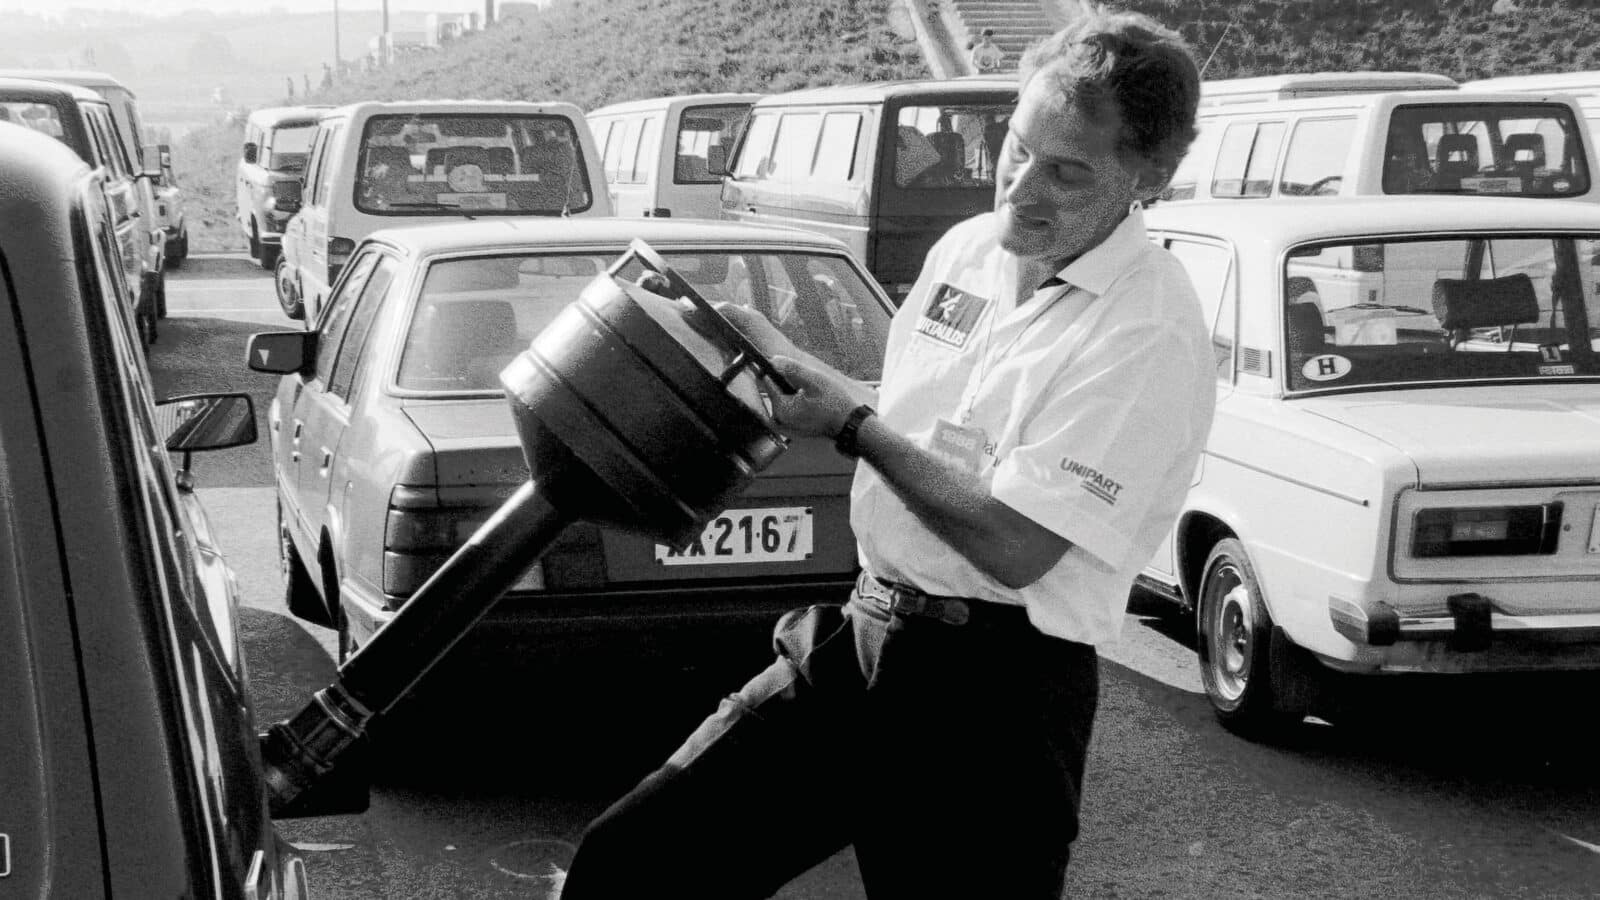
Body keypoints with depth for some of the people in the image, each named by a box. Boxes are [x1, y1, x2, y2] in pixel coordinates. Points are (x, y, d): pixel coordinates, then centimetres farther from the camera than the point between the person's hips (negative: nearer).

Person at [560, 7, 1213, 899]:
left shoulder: (1151, 335, -16)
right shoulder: (968, 248, 8)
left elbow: (1014, 547, -21)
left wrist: (849, 421, -12)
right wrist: (786, 362, 6)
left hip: (993, 698, -7)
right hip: (855, 639, 7)